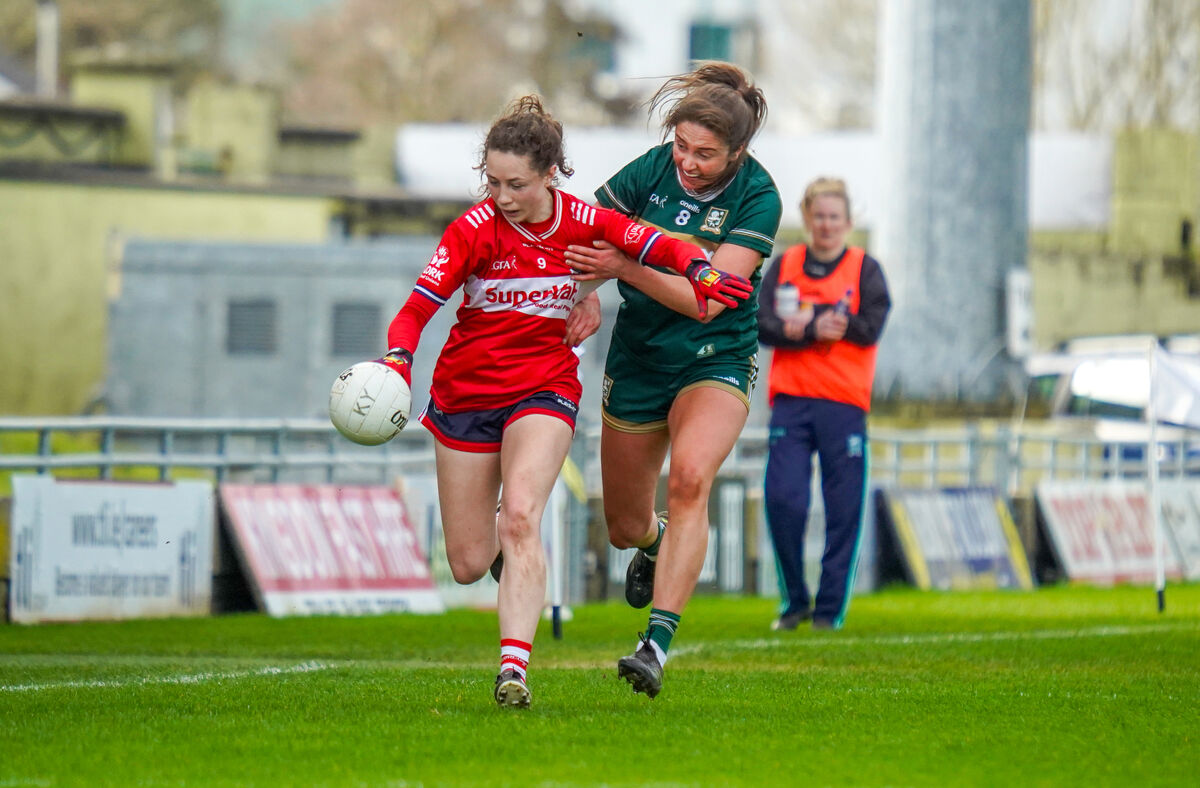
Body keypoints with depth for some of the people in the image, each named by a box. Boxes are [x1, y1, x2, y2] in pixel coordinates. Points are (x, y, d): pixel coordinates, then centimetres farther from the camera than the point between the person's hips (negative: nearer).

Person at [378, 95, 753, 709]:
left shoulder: (581, 221, -7)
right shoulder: (475, 230, -13)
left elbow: (657, 246, 3)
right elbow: (417, 308, -17)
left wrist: (700, 272, -19)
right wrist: (397, 359, -38)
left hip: (544, 389, -1)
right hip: (464, 395, 1)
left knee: (520, 516, -28)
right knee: (468, 565, 4)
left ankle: (514, 667, -34)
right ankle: (502, 543, 42)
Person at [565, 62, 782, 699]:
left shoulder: (758, 198, -17)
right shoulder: (649, 172, -10)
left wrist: (624, 268, -33)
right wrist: (586, 296, -20)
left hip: (717, 359, -3)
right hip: (637, 360, 3)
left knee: (690, 477, -32)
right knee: (624, 526, 11)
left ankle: (657, 643, -36)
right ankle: (655, 542, 51)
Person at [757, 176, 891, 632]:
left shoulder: (865, 269, 7)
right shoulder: (783, 266, 12)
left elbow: (870, 328, -7)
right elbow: (762, 325, -1)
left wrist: (801, 325, -8)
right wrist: (819, 328, -14)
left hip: (844, 404, -1)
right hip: (791, 400, 1)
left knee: (844, 509, -2)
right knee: (782, 498, -9)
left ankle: (831, 608, 7)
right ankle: (793, 600, 6)